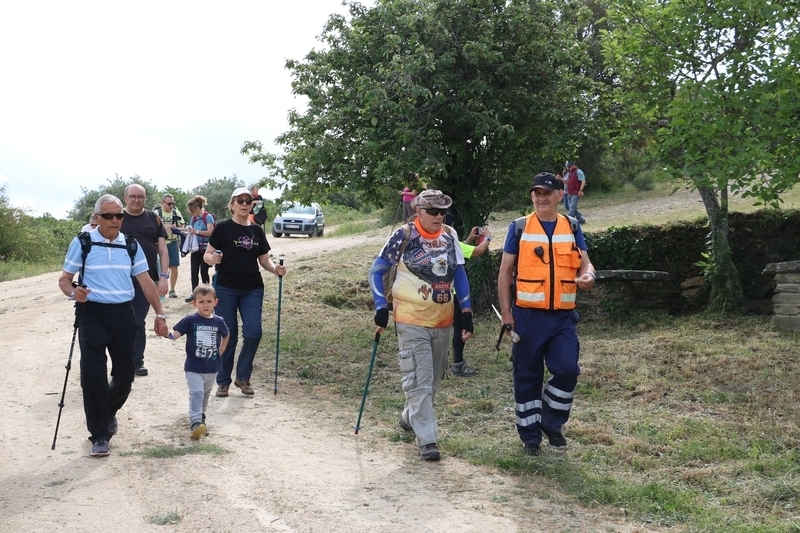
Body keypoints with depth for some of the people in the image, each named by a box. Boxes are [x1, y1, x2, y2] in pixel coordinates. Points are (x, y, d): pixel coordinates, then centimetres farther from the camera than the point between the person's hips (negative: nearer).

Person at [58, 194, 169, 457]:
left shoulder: (131, 245, 7)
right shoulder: (82, 243, -3)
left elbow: (145, 282, 9)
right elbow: (64, 279, 0)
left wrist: (159, 314, 3)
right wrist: (74, 292, -23)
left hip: (123, 314, 3)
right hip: (92, 314, -3)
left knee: (125, 374, 8)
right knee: (93, 375, -8)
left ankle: (109, 411, 39)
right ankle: (99, 436, 2)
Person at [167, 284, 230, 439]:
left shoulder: (218, 321, -3)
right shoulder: (190, 320, -11)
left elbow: (226, 335, 17)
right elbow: (175, 334, -17)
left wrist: (220, 351, 9)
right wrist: (167, 334, -39)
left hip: (212, 367, 4)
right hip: (194, 367, -4)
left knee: (206, 393, 21)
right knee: (196, 393, -14)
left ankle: (201, 415, 41)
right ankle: (195, 422, -18)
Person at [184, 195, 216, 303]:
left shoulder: (208, 217, -9)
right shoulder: (193, 218, 9)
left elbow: (210, 232, -17)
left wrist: (196, 231, -24)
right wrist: (189, 231, -4)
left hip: (205, 248, -5)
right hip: (195, 248, 5)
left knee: (203, 271, 1)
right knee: (194, 271, 2)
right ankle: (194, 293, 7)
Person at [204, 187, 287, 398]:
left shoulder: (257, 231, 8)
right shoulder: (223, 228, -5)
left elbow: (264, 259, 13)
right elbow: (207, 255, -4)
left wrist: (275, 268, -6)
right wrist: (213, 259, -26)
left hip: (252, 289, 3)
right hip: (226, 289, -3)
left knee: (253, 333, -5)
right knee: (228, 335, 2)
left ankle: (243, 377, 15)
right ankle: (223, 381, 16)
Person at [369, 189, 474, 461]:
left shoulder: (450, 235, 3)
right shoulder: (403, 236, -10)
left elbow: (459, 273, 11)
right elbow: (376, 271, -3)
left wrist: (466, 311, 5)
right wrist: (381, 307, -11)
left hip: (443, 321, 6)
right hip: (412, 321, -5)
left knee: (434, 377, 17)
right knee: (419, 380, -7)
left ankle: (410, 417, 40)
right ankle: (427, 440, -2)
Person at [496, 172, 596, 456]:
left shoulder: (571, 227, 7)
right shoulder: (519, 227, 0)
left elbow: (584, 262, 6)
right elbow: (506, 271, 1)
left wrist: (588, 275, -20)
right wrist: (506, 312, -4)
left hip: (563, 315, 2)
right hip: (528, 315, -2)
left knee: (567, 370, -6)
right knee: (527, 375, 5)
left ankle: (552, 423, 18)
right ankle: (530, 435, 19)